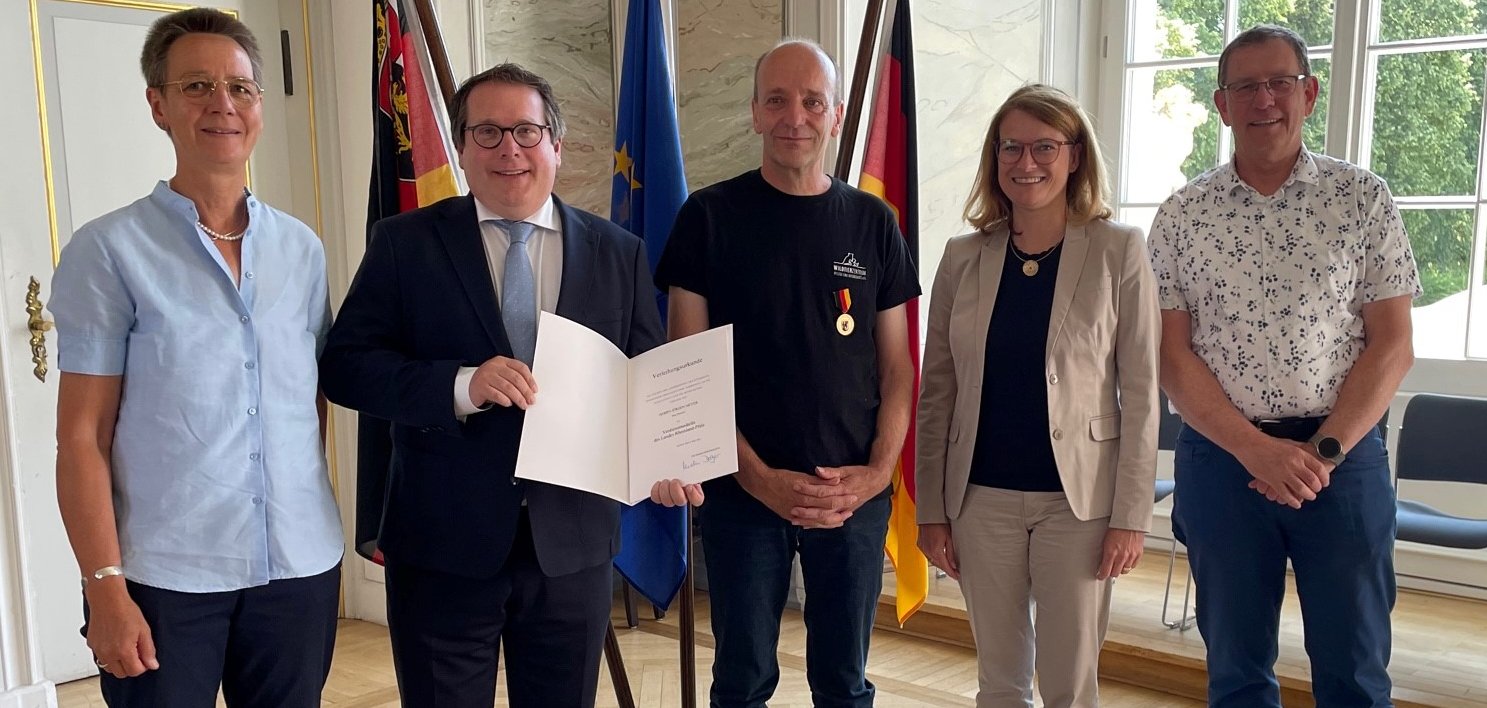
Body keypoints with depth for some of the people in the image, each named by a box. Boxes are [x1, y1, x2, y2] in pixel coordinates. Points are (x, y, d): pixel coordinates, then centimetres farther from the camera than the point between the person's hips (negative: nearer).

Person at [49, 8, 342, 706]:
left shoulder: (302, 249, 6)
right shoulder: (108, 250, -4)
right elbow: (82, 437, -4)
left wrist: (316, 526, 8)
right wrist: (104, 586, -9)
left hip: (301, 567, 3)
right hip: (163, 576, -3)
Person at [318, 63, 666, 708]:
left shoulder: (619, 253, 4)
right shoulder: (404, 243, -2)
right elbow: (344, 365, -7)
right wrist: (461, 386, -23)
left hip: (573, 541, 2)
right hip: (442, 543, -1)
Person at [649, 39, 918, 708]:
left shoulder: (872, 223, 4)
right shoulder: (710, 216, -3)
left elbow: (896, 367, 7)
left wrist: (878, 471, -7)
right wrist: (759, 478, -11)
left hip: (855, 496, 2)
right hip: (743, 492, -1)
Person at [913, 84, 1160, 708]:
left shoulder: (1119, 250, -4)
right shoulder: (964, 256, 2)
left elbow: (1140, 392, -4)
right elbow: (937, 392, 4)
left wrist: (1131, 515, -7)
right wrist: (931, 508, 3)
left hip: (1078, 498, -2)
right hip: (981, 497, 2)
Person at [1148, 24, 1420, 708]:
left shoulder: (1363, 200, 2)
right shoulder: (1180, 216, 2)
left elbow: (1392, 345, -1)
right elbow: (1171, 354, -2)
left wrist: (1324, 451, -12)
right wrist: (1257, 449, -13)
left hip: (1344, 456, 0)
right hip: (1221, 457, 0)